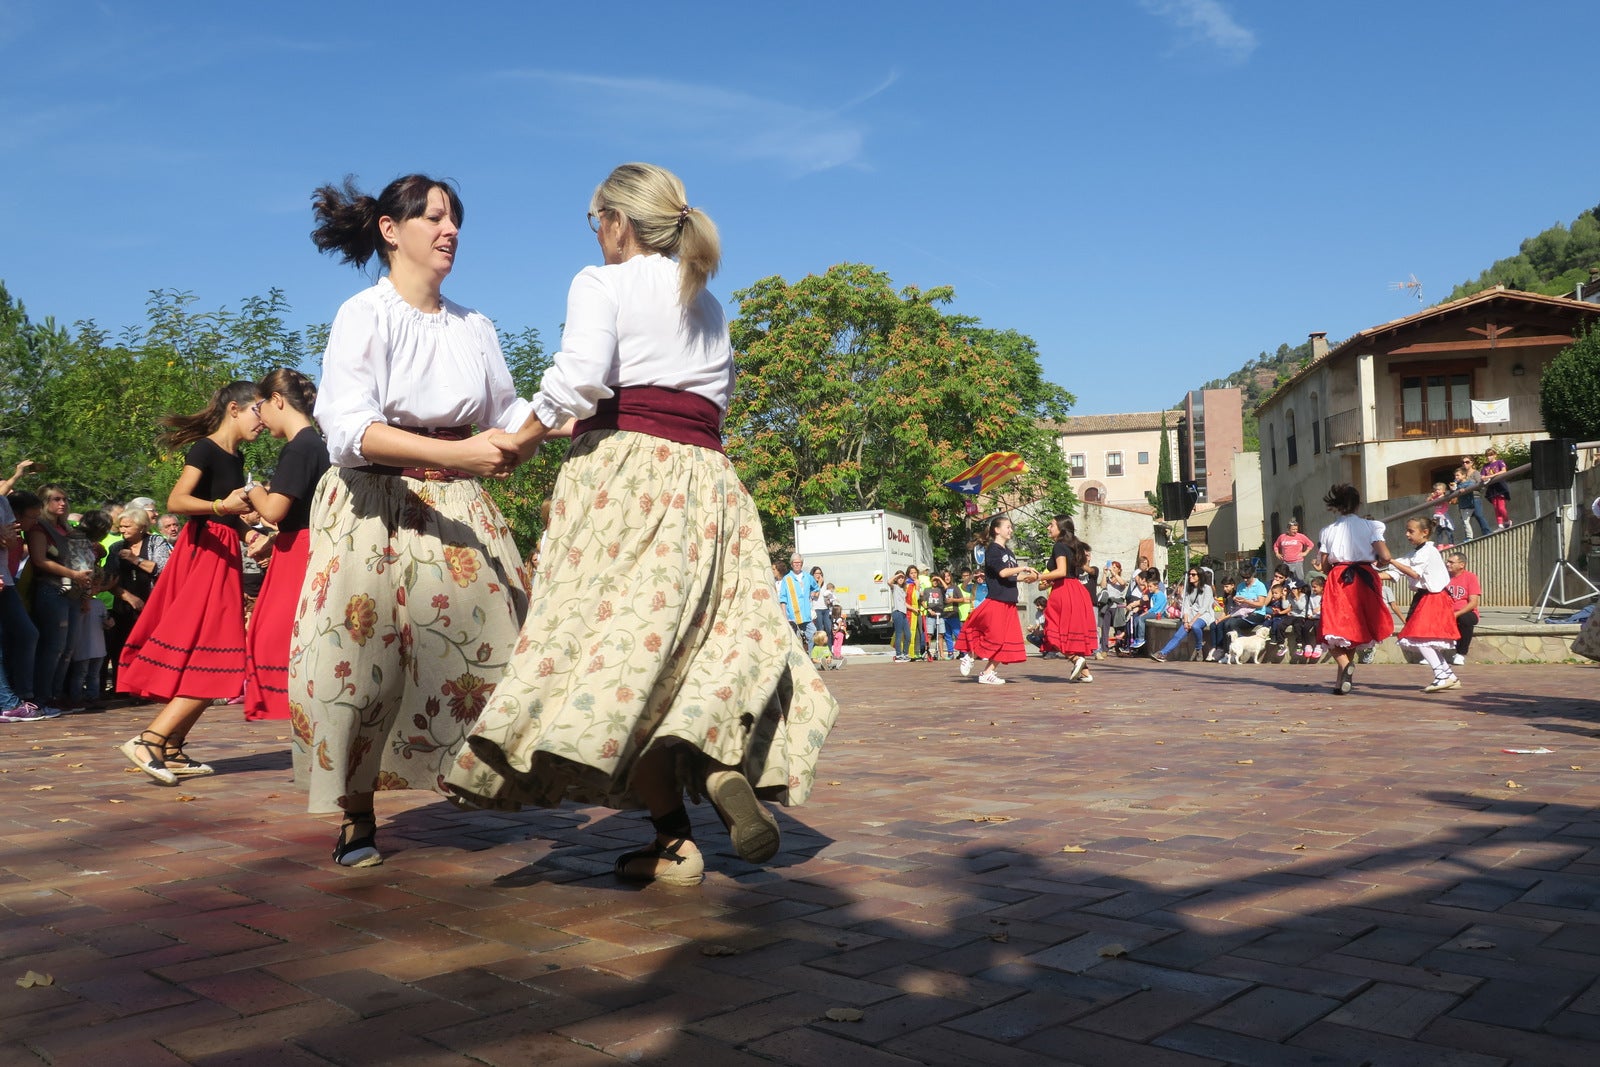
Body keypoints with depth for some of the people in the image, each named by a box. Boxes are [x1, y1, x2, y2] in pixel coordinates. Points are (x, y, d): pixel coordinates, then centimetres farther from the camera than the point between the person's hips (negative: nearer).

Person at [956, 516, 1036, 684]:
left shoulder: (1008, 552, 19)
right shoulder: (992, 550, -6)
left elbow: (1014, 577, 19)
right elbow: (1003, 572, -17)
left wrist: (1028, 577, 3)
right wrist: (1024, 568, -13)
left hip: (1009, 603, 8)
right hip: (995, 601, -8)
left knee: (1005, 639, 2)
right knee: (994, 637, -8)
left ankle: (988, 672, 5)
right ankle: (969, 656, 11)